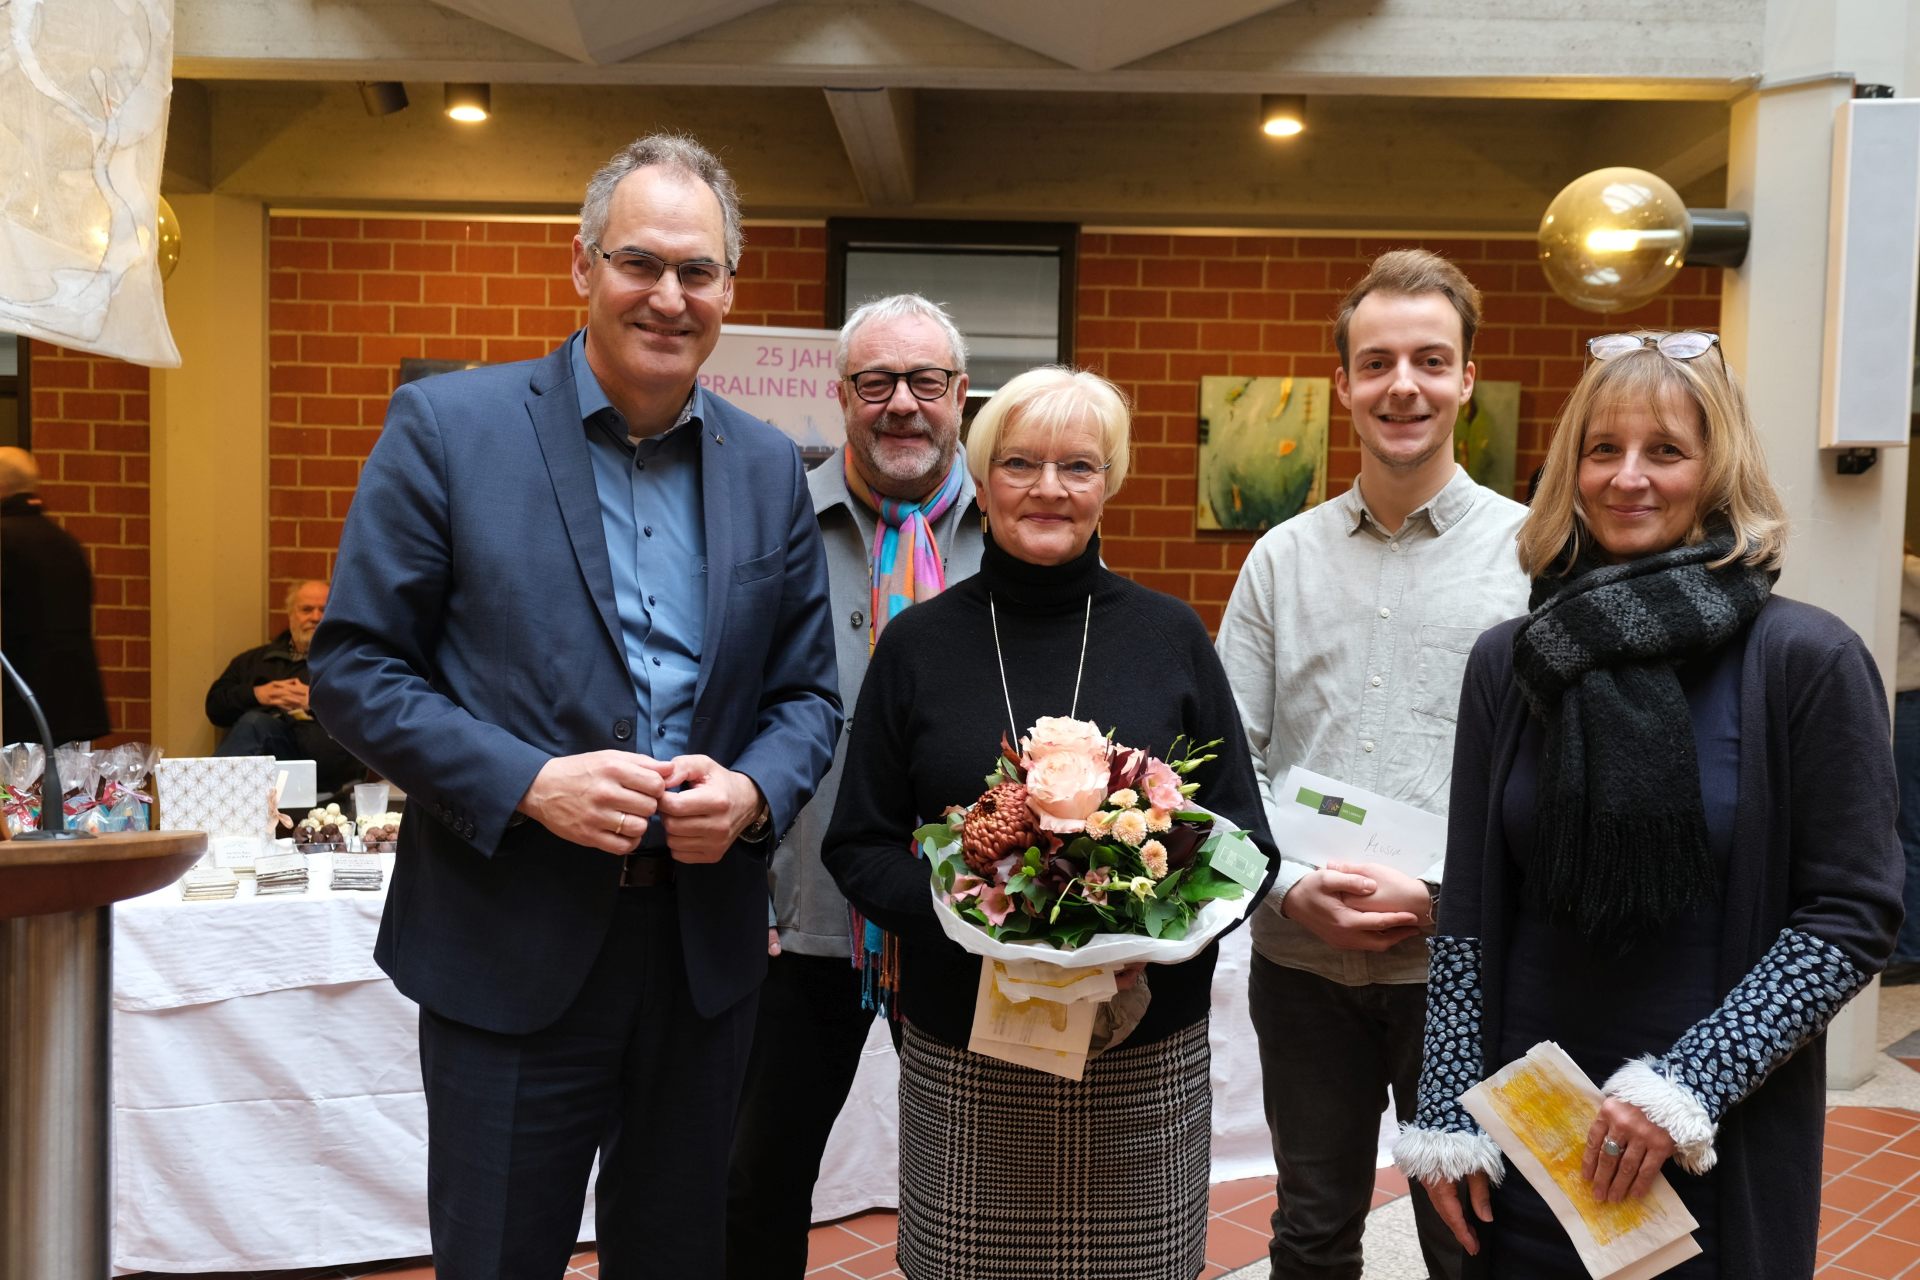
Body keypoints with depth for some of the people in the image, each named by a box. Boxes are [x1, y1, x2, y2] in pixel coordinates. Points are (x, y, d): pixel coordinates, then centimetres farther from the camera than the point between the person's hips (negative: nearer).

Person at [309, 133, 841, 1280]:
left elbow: (808, 692, 9)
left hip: (707, 954, 4)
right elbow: (355, 667, -6)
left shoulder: (770, 468, 5)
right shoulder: (446, 425, -5)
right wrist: (529, 783, -19)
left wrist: (754, 792, -12)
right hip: (511, 949, -3)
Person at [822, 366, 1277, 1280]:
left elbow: (1242, 837, 4)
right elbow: (859, 846, 2)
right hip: (963, 1053, 0)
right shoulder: (918, 644, 1)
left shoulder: (1171, 637, 2)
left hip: (1148, 1055, 1)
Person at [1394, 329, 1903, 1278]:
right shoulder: (1509, 662, 0)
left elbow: (1853, 916, -9)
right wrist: (1446, 1117, -1)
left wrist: (1685, 1088, -16)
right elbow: (1467, 915, 2)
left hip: (1721, 1152, -3)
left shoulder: (1807, 660, -9)